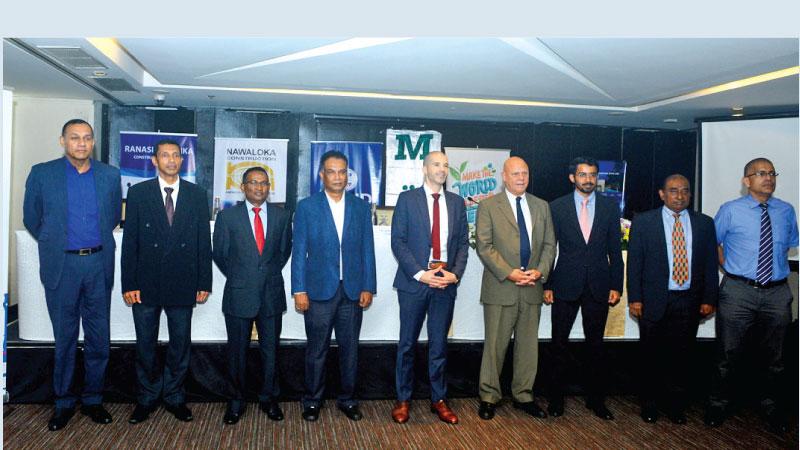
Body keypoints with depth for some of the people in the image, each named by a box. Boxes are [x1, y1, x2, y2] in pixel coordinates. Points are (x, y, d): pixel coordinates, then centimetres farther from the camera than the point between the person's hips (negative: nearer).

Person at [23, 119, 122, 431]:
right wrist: (54, 244, 15)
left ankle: (92, 399, 23)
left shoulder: (110, 175, 4)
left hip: (99, 264, 2)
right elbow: (32, 218, 8)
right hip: (62, 266, -1)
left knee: (98, 338, 8)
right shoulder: (42, 174, -1)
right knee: (64, 338, 8)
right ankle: (63, 402, 23)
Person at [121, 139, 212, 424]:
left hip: (183, 283, 1)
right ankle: (146, 399, 26)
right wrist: (129, 284, -5)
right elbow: (130, 241, 0)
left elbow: (204, 241, 4)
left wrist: (204, 283, 0)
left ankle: (174, 397, 25)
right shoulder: (138, 193, 2)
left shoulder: (197, 195, 4)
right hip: (146, 283, 0)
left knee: (180, 344, 9)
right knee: (145, 344, 10)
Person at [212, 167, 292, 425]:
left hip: (271, 295, 1)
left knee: (270, 350, 10)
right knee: (237, 352, 9)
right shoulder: (227, 216, 0)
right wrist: (237, 277, 7)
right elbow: (220, 254, 6)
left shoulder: (282, 216, 4)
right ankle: (237, 401, 24)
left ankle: (268, 398, 26)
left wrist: (270, 274, 10)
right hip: (239, 295, -1)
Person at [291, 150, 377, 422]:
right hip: (319, 290, -2)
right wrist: (299, 290, -7)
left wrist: (368, 287, 0)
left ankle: (347, 399, 26)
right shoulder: (307, 207, 0)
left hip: (353, 291, 2)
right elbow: (299, 251, -2)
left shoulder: (361, 207, 7)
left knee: (350, 348, 11)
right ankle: (312, 401, 24)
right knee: (317, 349, 7)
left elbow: (367, 250, 6)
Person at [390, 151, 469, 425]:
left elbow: (463, 242, 8)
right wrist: (420, 274, -14)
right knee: (408, 343, 7)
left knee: (439, 343, 11)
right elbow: (398, 241, -6)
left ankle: (439, 400, 22)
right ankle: (403, 399, 20)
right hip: (414, 280, -2)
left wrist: (455, 273, -7)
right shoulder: (407, 199, -1)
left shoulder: (456, 202, 9)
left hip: (446, 281, 3)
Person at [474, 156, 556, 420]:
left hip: (532, 287, 4)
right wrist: (509, 273, -16)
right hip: (500, 287, -4)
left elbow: (549, 244, 10)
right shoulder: (488, 206, -1)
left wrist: (540, 271, -7)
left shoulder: (541, 206, 13)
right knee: (495, 344, 2)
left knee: (529, 344, 11)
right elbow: (484, 247, -8)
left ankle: (523, 396, 25)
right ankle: (488, 397, 16)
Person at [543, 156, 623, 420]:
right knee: (560, 343, 5)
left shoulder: (610, 207, 4)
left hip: (599, 286, 1)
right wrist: (547, 285, -2)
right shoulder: (557, 207, 0)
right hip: (566, 285, -1)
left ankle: (596, 399, 24)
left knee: (596, 344, 10)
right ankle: (556, 398, 18)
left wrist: (616, 286, 0)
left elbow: (615, 250, 5)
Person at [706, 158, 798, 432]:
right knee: (729, 353, 7)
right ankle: (719, 403, 25)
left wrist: (776, 270, 9)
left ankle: (771, 405, 36)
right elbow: (713, 243, 6)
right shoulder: (730, 211, -4)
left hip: (777, 293, 3)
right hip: (738, 291, -3)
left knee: (774, 356, 16)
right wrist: (730, 269, 3)